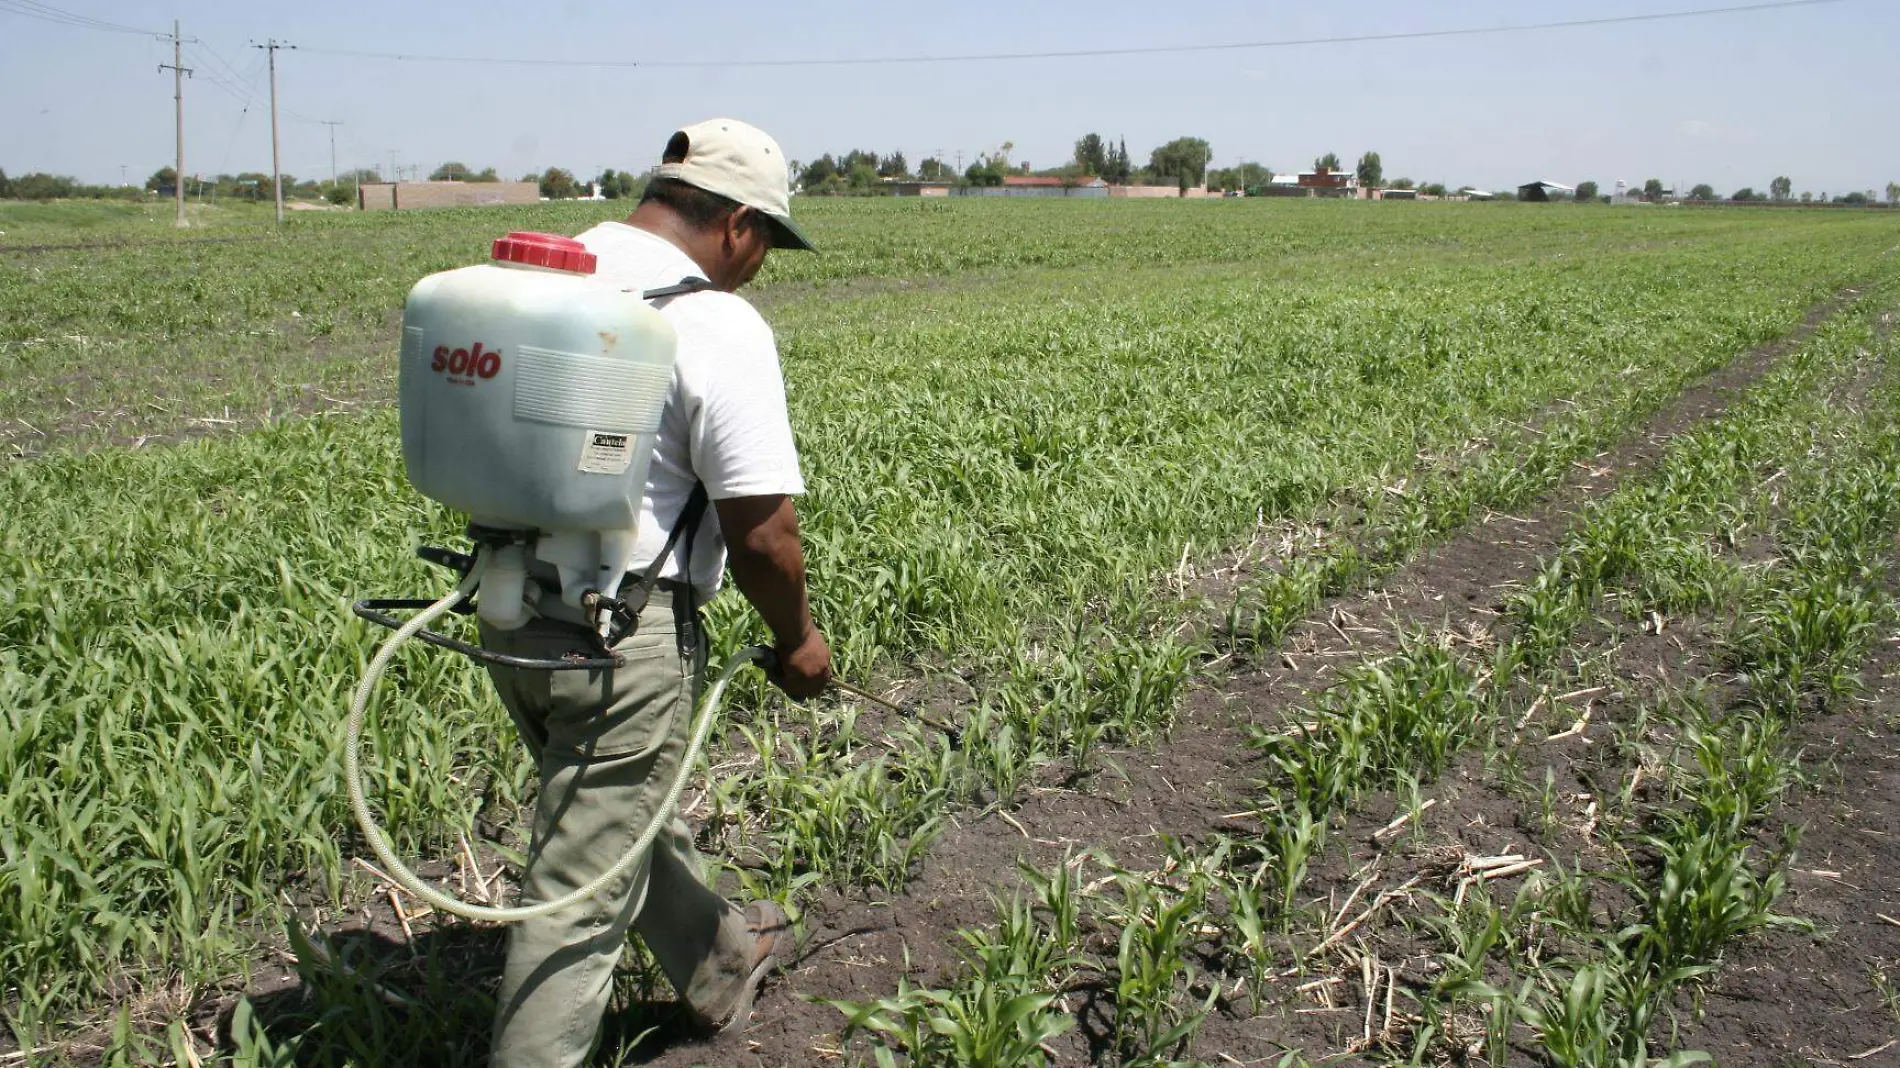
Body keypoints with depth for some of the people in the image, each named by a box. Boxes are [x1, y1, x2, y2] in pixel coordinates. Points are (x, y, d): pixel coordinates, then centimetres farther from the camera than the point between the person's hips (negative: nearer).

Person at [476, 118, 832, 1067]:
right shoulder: (715, 325, -18)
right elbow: (762, 529, -18)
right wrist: (796, 641, -1)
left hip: (509, 614, 9)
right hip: (624, 634, -9)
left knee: (627, 806, 27)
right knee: (584, 882, 4)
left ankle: (716, 958, 50)